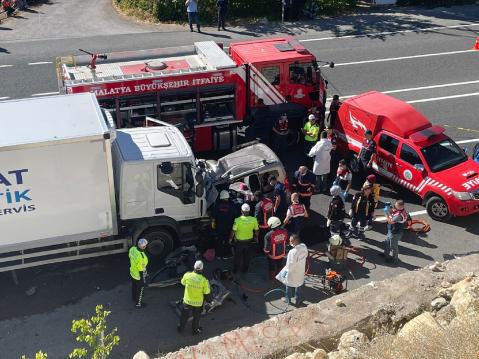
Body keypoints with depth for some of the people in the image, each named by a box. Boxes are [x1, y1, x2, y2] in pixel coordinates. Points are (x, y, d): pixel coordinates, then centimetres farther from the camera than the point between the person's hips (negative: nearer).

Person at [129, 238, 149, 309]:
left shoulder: (132, 249, -19)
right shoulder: (141, 257, -40)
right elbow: (141, 270, -29)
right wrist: (143, 280, -15)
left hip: (132, 272, 7)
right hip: (139, 276, -7)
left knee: (134, 286, 32)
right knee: (140, 289, 19)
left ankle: (134, 298, 58)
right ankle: (138, 304, 39)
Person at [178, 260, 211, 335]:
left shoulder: (187, 275, -21)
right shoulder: (204, 281, -24)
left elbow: (183, 283, 2)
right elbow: (206, 293, -12)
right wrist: (207, 299, 9)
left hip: (187, 301, 1)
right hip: (198, 303, -1)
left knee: (184, 315, 26)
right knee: (196, 317, 24)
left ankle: (181, 328, 46)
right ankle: (195, 330, 43)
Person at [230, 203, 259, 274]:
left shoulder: (237, 220, -27)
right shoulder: (254, 220, -19)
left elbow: (233, 231, -18)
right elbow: (256, 230, -5)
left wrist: (231, 238, 1)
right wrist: (256, 238, 15)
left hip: (239, 242, -2)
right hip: (249, 241, 2)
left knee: (237, 256, 20)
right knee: (247, 257, 22)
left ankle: (235, 270, 36)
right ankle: (244, 270, 38)